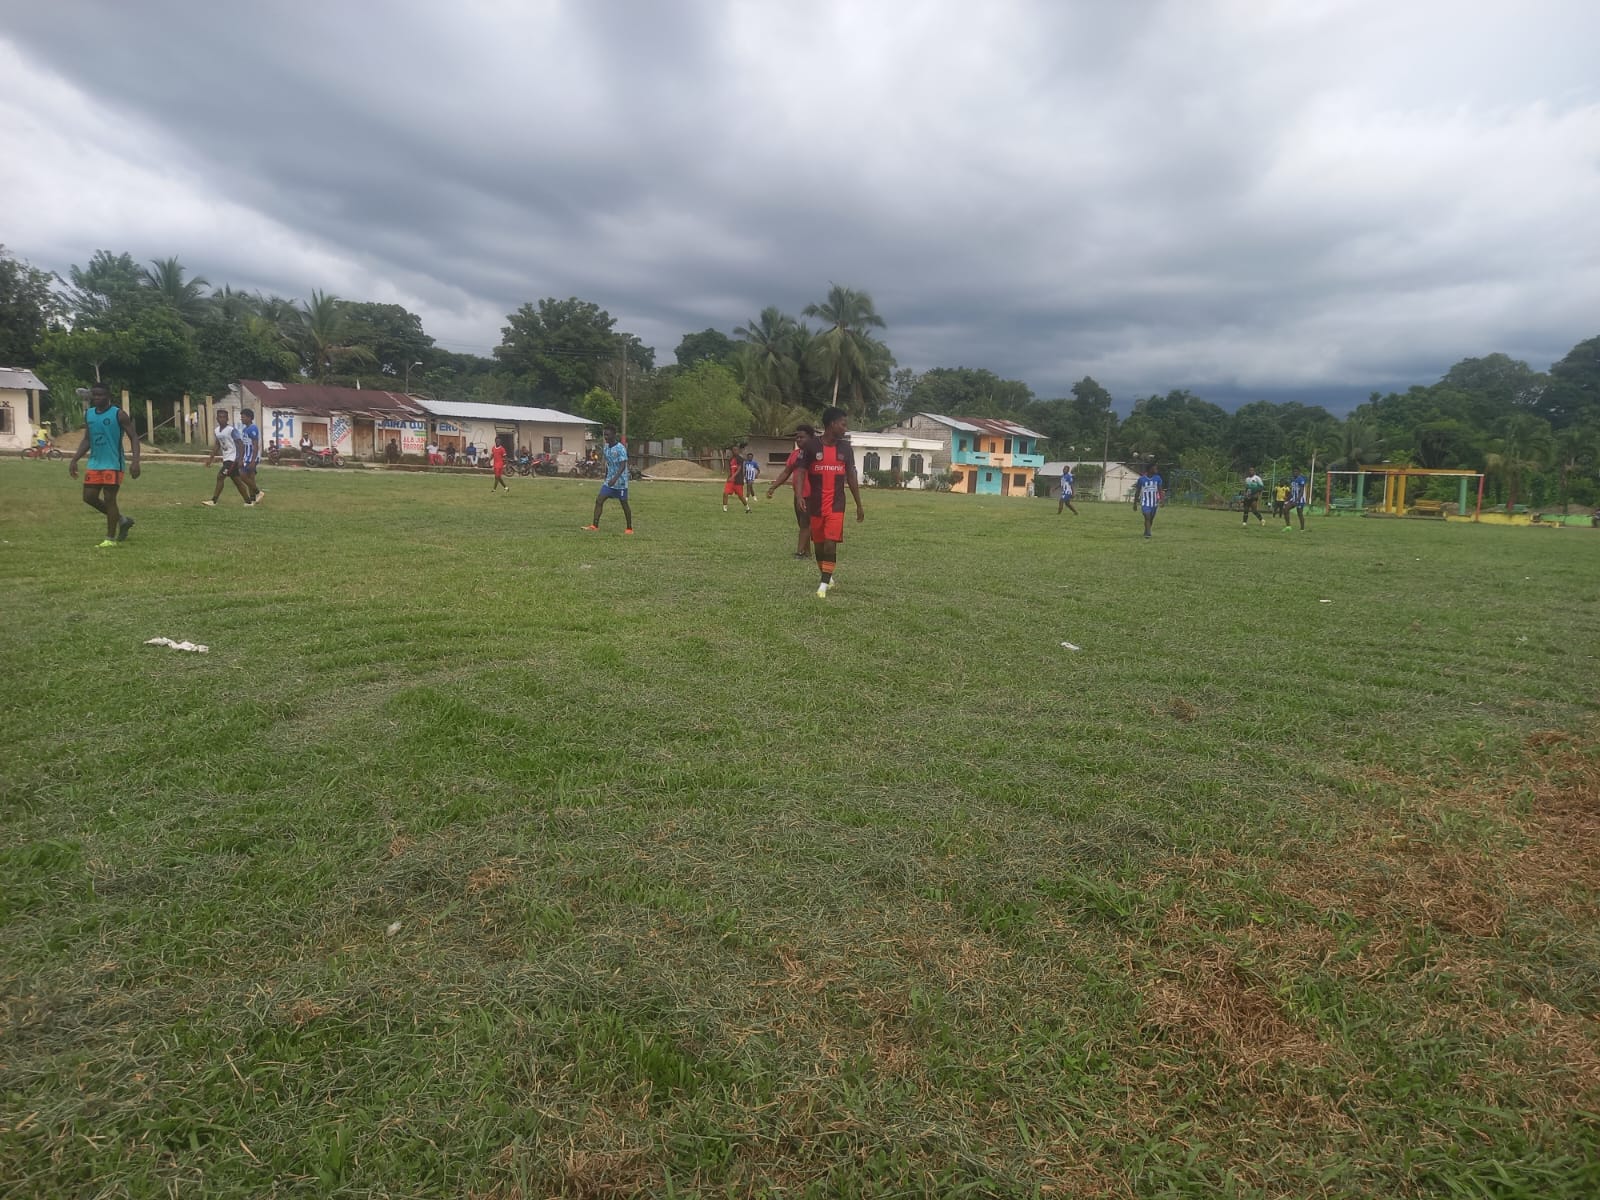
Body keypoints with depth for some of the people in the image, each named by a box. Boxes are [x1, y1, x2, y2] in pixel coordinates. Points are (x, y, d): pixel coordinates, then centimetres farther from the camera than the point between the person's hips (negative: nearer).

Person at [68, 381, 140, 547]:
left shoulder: (118, 414, -9)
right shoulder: (88, 415, 10)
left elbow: (134, 437, -11)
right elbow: (87, 441, 17)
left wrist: (135, 460, -23)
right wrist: (74, 460, 9)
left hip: (113, 465, -7)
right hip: (94, 464, 7)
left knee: (109, 499, -5)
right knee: (89, 497, 5)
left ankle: (111, 539, 2)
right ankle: (122, 520, 23)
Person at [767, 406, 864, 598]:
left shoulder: (845, 448, 4)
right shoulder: (811, 445, -6)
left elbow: (851, 478, 10)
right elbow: (793, 469, -6)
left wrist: (859, 505, 10)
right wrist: (774, 486, -20)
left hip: (836, 505, 1)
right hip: (816, 504, 0)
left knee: (830, 543, -13)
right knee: (819, 543, 10)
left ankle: (823, 585, -11)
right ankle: (827, 578, 30)